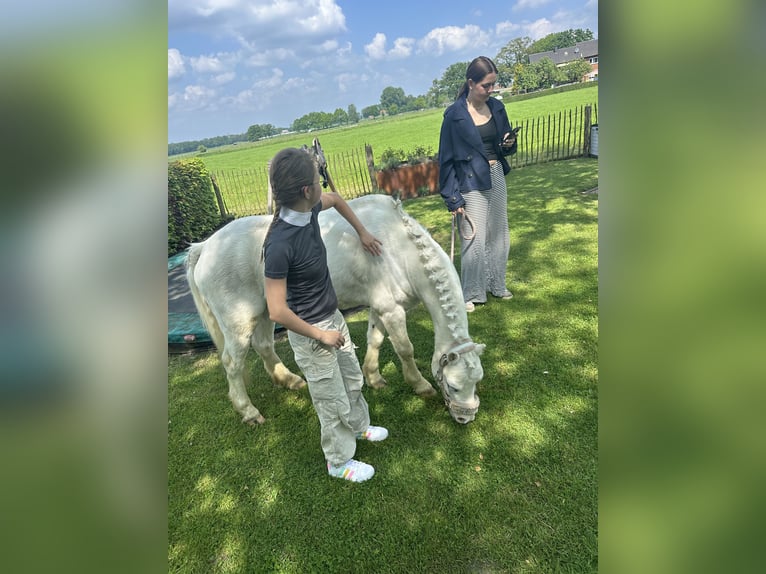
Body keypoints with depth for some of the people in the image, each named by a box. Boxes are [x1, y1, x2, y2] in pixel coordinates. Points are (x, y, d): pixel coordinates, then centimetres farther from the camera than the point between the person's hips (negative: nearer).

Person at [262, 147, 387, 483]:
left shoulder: (309, 210, -9)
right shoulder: (280, 244, -32)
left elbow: (336, 199, 16)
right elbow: (277, 312, -29)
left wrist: (362, 232, 18)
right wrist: (320, 335, -18)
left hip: (332, 316, 8)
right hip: (311, 332, -8)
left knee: (352, 378, 27)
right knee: (332, 401, 13)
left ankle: (359, 426, 55)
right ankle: (339, 462, 39)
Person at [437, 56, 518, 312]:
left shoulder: (497, 107, 6)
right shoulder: (455, 114, -11)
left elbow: (504, 148, 16)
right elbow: (446, 158, -9)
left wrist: (509, 144, -8)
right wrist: (452, 197, -13)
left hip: (497, 178, 6)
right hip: (471, 183, -6)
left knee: (499, 235, 14)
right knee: (474, 240, -2)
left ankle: (496, 284, 32)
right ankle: (471, 294, 15)